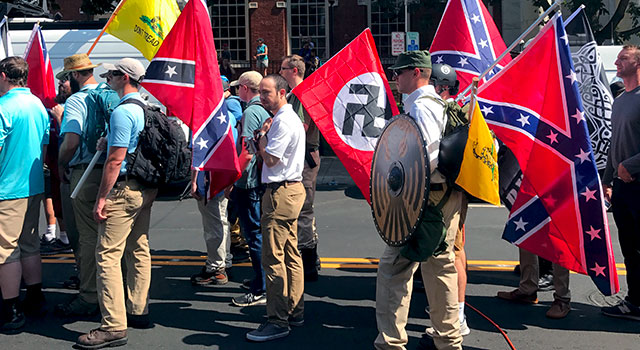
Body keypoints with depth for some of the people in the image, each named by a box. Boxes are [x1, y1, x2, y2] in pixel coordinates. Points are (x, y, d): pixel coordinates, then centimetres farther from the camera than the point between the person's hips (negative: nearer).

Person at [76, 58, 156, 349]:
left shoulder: (122, 112, -16)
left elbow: (115, 159, -19)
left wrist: (102, 197, -16)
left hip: (124, 189, -10)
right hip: (146, 188, 10)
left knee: (108, 255, -8)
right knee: (139, 250, 15)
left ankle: (114, 326, -8)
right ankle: (138, 311, 24)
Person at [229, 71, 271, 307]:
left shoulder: (251, 112, -15)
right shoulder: (266, 110, 12)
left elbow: (246, 152, -22)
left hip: (249, 182, -10)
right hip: (263, 179, 10)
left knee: (254, 234, -5)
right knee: (257, 231, 18)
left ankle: (261, 291, 0)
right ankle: (261, 280, 29)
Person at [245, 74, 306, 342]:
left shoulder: (283, 122, -15)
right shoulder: (290, 118, 19)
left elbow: (270, 159, -18)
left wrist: (262, 134, -4)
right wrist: (264, 136, 4)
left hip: (281, 192, -11)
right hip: (291, 188, 11)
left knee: (273, 257, -9)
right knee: (290, 253, 15)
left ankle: (277, 321, -5)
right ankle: (295, 311, 23)